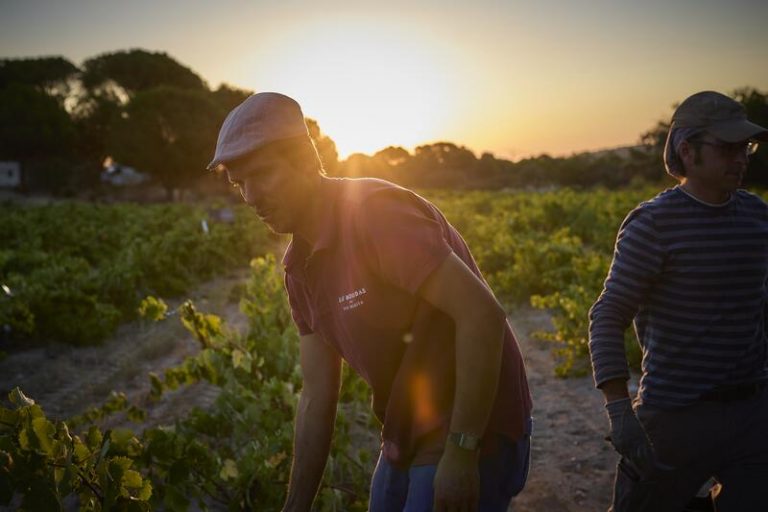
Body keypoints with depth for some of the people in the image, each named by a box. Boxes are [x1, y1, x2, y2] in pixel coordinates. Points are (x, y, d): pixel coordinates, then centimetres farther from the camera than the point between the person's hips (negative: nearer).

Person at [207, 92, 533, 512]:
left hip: (474, 434, -8)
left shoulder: (374, 212, -22)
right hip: (410, 442, 8)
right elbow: (317, 396, 8)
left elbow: (482, 315, -26)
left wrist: (461, 452, -23)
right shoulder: (301, 266, 5)